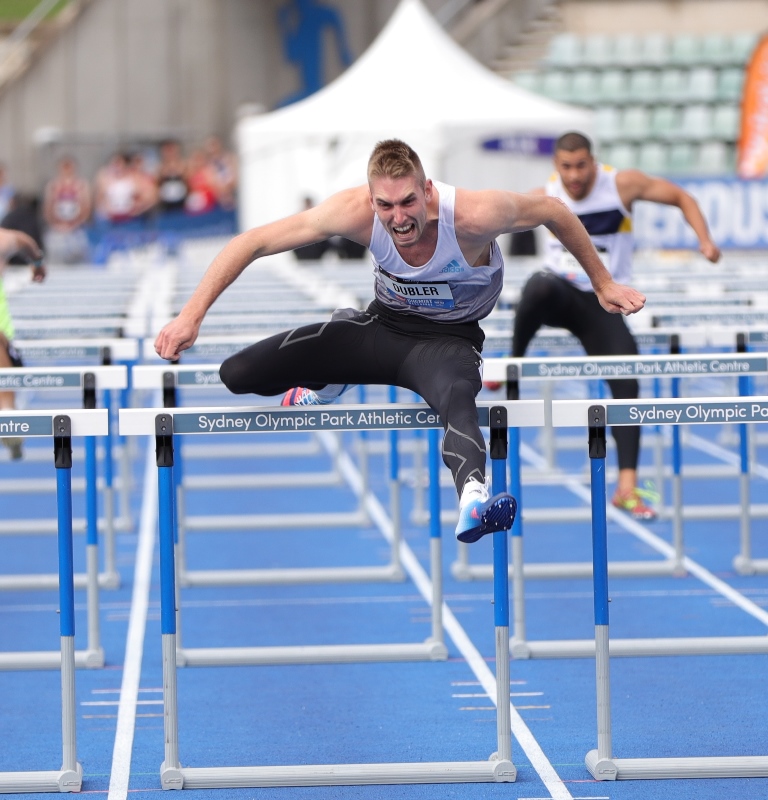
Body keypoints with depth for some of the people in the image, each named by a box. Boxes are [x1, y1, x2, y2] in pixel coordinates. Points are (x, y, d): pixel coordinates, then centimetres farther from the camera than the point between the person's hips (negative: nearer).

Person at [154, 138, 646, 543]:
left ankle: (472, 500, -69)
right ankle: (327, 384, 27)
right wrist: (192, 314, -25)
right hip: (383, 326, 4)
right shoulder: (356, 213, -25)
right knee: (238, 374, -6)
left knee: (457, 397, -42)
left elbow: (553, 212, -11)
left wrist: (603, 283, 0)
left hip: (449, 338, -3)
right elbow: (253, 242, -19)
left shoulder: (473, 215, -31)